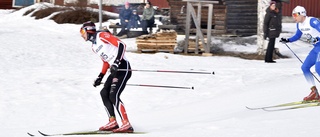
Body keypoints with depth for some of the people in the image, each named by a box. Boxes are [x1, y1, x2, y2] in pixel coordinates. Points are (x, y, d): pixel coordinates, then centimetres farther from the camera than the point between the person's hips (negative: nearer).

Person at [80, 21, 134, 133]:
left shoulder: (102, 35, -7)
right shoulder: (94, 47, 21)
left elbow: (121, 44, -16)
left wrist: (117, 62, -24)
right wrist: (100, 77, 20)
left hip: (123, 68, -10)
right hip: (115, 70, 10)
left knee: (113, 95, -18)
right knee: (104, 93, 8)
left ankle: (126, 124, -20)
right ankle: (112, 122, 11)